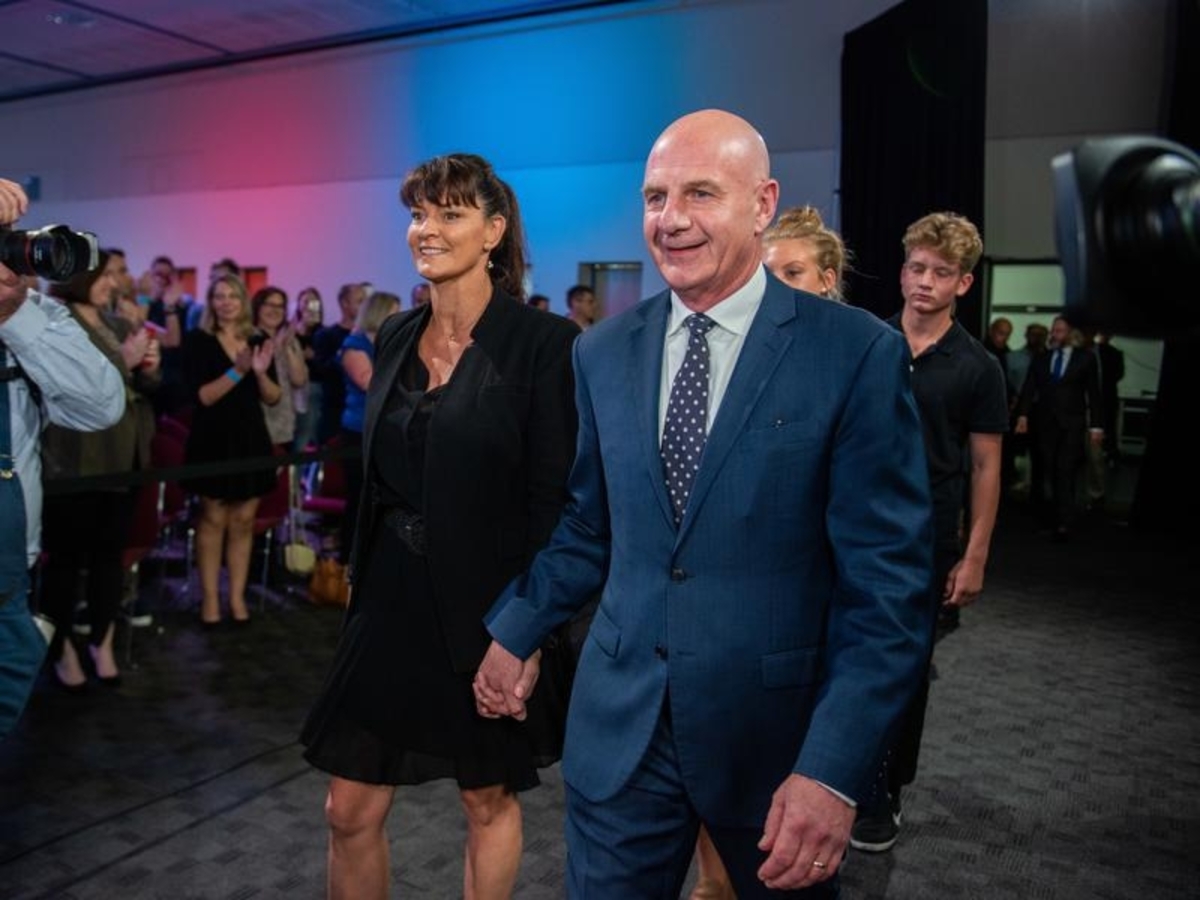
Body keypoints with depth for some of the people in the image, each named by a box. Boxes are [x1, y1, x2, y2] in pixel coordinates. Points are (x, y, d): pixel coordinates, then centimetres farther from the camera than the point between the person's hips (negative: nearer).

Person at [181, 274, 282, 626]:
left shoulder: (259, 341, 7)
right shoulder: (198, 340, -4)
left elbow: (273, 397, 4)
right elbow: (203, 396, -14)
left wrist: (261, 372, -15)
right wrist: (237, 371, -24)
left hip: (252, 439, 4)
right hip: (213, 440, -4)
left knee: (243, 520, 7)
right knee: (213, 519, 2)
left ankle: (237, 597, 15)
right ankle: (209, 597, 11)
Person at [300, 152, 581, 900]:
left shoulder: (544, 342, -13)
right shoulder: (395, 337, 7)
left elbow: (556, 500, -13)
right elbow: (378, 481, 13)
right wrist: (361, 594, 13)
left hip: (486, 608, -5)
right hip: (392, 602, 6)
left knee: (490, 802, 16)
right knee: (350, 811, 13)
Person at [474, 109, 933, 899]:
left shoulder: (858, 353, -12)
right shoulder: (603, 352, 2)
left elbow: (888, 582, -13)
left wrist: (836, 768, -18)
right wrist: (515, 632, 14)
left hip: (777, 729, -2)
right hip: (620, 722, 3)